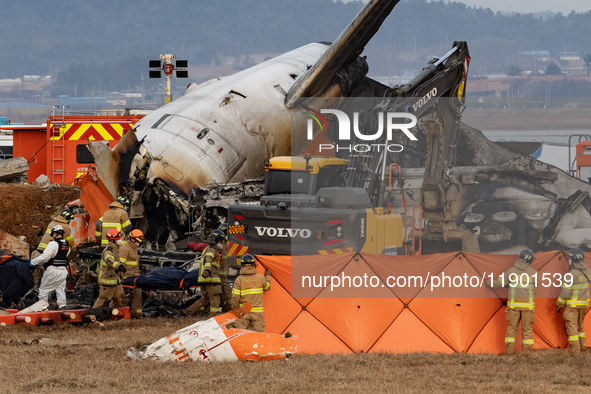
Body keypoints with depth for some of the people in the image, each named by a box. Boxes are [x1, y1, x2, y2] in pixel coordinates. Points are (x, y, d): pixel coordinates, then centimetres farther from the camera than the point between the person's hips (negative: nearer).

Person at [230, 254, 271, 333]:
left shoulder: (239, 280, -7)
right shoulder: (260, 278, -2)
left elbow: (235, 298, -8)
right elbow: (267, 287, 18)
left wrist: (235, 310, 6)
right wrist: (268, 276, 36)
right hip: (257, 312, 1)